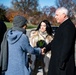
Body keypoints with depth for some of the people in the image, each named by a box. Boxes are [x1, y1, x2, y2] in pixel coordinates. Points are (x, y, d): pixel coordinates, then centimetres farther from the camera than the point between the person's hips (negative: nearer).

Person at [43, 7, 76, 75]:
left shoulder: (68, 26, -18)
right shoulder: (63, 25, 14)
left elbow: (67, 45, -24)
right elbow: (56, 41, 19)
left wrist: (62, 61, -23)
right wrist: (47, 48, 7)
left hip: (63, 60, -9)